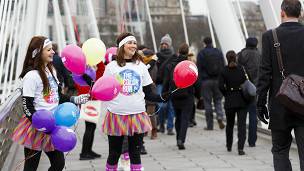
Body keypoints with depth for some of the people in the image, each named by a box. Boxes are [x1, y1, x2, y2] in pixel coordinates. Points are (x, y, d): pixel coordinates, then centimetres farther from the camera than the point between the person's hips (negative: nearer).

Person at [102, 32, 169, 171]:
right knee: (114, 154, 8)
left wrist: (162, 97, -11)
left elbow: (148, 94, 7)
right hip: (116, 116, -1)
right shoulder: (111, 66, 1)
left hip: (137, 116, 2)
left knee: (135, 155, 7)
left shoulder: (141, 66, 7)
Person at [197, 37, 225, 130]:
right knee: (218, 100, 13)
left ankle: (209, 125, 3)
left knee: (207, 102, 2)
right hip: (217, 80, 3)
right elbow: (223, 67, 8)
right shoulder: (219, 52, 8)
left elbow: (199, 69, -6)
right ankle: (220, 117, -10)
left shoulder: (201, 53, -2)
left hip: (206, 80, -3)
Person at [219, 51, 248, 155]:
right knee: (242, 124, -1)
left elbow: (220, 86, -10)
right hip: (242, 100, -1)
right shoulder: (241, 69, -2)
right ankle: (240, 148, -13)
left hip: (229, 101, 1)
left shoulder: (224, 71, -3)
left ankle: (229, 146, 32)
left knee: (229, 124, 17)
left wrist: (226, 94, 4)